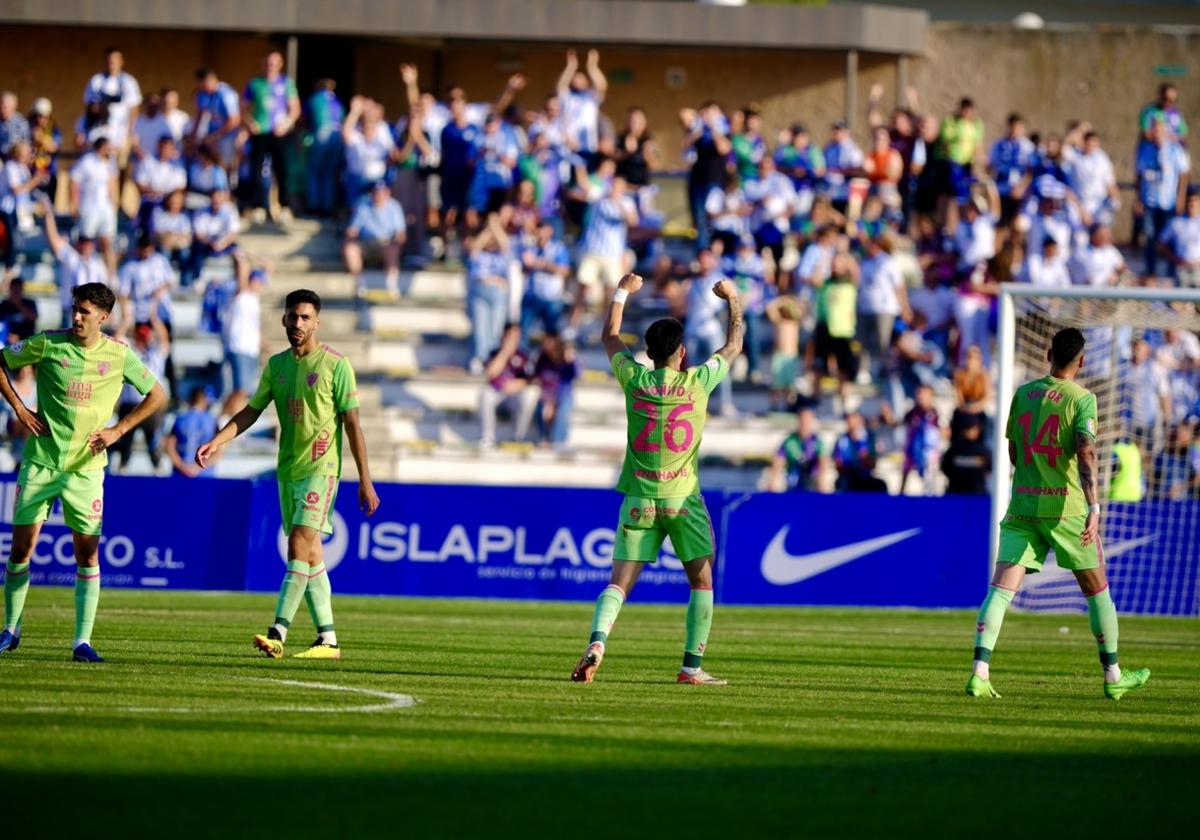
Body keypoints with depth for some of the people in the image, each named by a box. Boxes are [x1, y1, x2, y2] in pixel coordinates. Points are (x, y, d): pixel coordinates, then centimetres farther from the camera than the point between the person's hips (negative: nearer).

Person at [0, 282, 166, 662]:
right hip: (40, 460, 0)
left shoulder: (119, 356, -2)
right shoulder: (48, 345, -4)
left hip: (86, 466, 0)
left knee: (87, 553, -4)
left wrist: (118, 430, 0)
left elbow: (157, 395, 10)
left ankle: (82, 641, 0)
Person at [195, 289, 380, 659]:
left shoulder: (335, 364, -6)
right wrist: (216, 442, -1)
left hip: (320, 469, -6)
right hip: (287, 471, 6)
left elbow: (352, 424, -6)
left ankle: (278, 634, -22)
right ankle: (328, 639, 12)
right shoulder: (276, 365, 11)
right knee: (310, 555, 7)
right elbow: (251, 412, 14)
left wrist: (365, 481, -7)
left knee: (299, 546, -16)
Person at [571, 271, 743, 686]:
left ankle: (597, 641, -27)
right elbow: (734, 345, 13)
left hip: (639, 499, 2)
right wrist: (733, 300, 27)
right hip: (683, 497, -2)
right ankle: (692, 665, 5)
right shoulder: (697, 381, -5)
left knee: (619, 583, -1)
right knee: (702, 581, 12)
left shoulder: (635, 379, -1)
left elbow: (611, 337, 19)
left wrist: (622, 293, 32)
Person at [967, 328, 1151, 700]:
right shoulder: (1081, 399, -6)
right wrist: (1094, 507, -22)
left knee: (1001, 588, -4)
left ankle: (979, 672, -21)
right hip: (1066, 506, -3)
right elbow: (1085, 453, -18)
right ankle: (1113, 676, 20)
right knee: (1096, 588, 13)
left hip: (1022, 505, 3)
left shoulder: (1022, 394, 8)